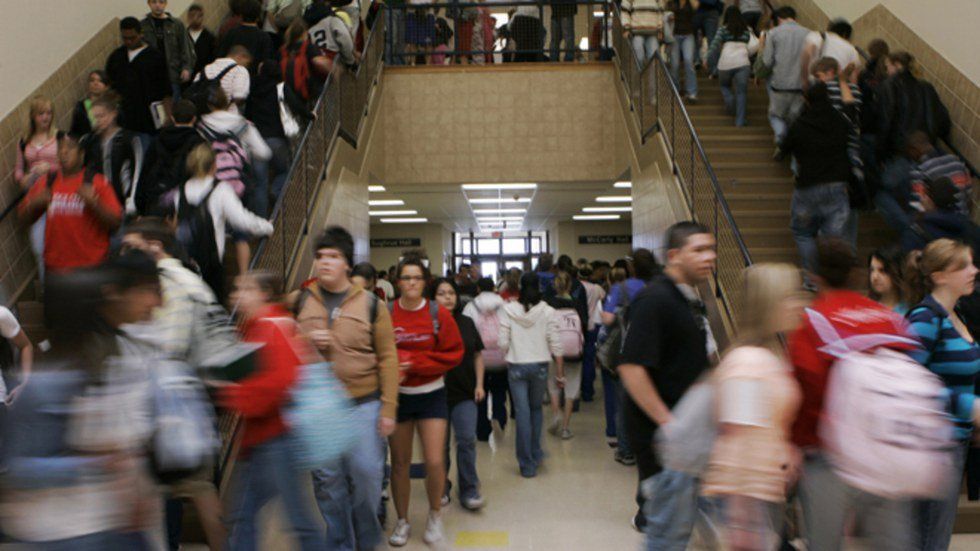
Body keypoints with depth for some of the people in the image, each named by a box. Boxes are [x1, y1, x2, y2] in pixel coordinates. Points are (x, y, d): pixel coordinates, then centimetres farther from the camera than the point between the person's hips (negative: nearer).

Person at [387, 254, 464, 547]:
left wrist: (415, 362, -15)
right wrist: (394, 363, -20)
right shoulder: (385, 314, -6)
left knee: (434, 461, -7)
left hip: (431, 394, -1)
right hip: (397, 395, 1)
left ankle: (435, 514, 22)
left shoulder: (438, 314, -7)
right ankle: (402, 521, 30)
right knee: (400, 462, 10)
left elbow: (454, 353, -7)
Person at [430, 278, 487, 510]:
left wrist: (479, 384, 4)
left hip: (465, 394, 2)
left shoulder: (467, 323, 4)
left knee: (467, 440, -3)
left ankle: (469, 491, 9)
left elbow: (477, 355, 10)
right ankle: (441, 488, 29)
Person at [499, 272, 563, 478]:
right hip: (540, 366, 1)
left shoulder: (508, 310, -7)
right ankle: (536, 454, 27)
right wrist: (560, 373, 1)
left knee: (522, 413, 6)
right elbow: (555, 345, -5)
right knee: (536, 409, 22)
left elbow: (502, 343, -8)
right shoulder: (547, 312, -6)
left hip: (516, 366, -1)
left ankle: (527, 463, 11)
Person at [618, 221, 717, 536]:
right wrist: (668, 423, -24)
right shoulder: (654, 300, -19)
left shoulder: (690, 300, 12)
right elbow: (631, 369, -26)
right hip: (658, 431, -9)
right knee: (670, 528, 1)